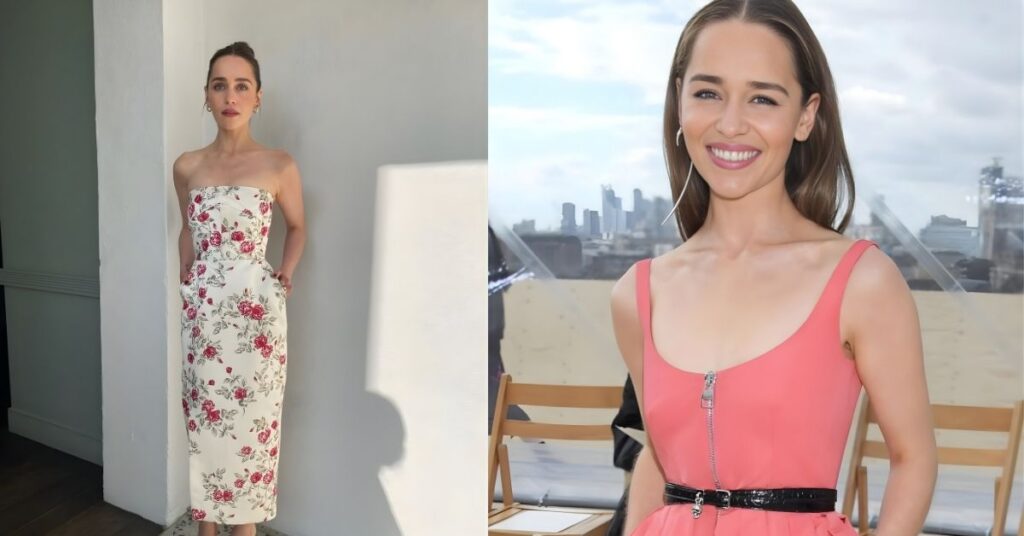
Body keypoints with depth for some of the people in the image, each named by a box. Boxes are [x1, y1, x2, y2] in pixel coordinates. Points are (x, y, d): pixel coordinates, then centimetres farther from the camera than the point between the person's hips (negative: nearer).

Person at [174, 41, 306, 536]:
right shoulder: (186, 167, 3)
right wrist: (185, 280, 13)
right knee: (203, 417, 8)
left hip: (256, 309, -2)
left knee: (251, 419, 3)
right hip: (201, 310, 3)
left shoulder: (279, 166, -5)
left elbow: (297, 227, 11)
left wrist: (284, 274, 0)